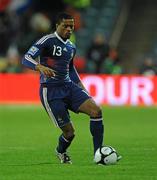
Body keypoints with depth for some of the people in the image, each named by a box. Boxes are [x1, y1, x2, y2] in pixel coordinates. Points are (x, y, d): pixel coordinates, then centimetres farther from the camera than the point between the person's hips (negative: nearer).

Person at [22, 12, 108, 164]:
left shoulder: (71, 47, 14)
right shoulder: (47, 41, -8)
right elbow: (26, 59, -17)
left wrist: (82, 88, 24)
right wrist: (40, 67, -37)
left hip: (69, 86, 7)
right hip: (50, 91, -6)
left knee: (96, 111, -16)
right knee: (69, 132, -8)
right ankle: (61, 152, 29)